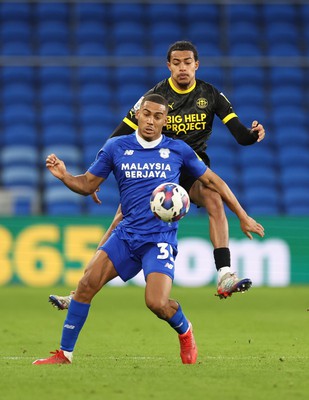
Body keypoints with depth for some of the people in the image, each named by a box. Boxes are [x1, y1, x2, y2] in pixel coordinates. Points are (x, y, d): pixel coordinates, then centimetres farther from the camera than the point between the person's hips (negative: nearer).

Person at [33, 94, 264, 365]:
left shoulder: (178, 150, 3)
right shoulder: (116, 148, 6)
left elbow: (213, 181, 13)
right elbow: (87, 184, 10)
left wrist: (243, 216, 14)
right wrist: (63, 175, -11)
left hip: (160, 238, -2)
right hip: (126, 234, 2)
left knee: (157, 303, -21)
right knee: (87, 284, -16)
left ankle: (185, 331, 14)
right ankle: (64, 354, -5)